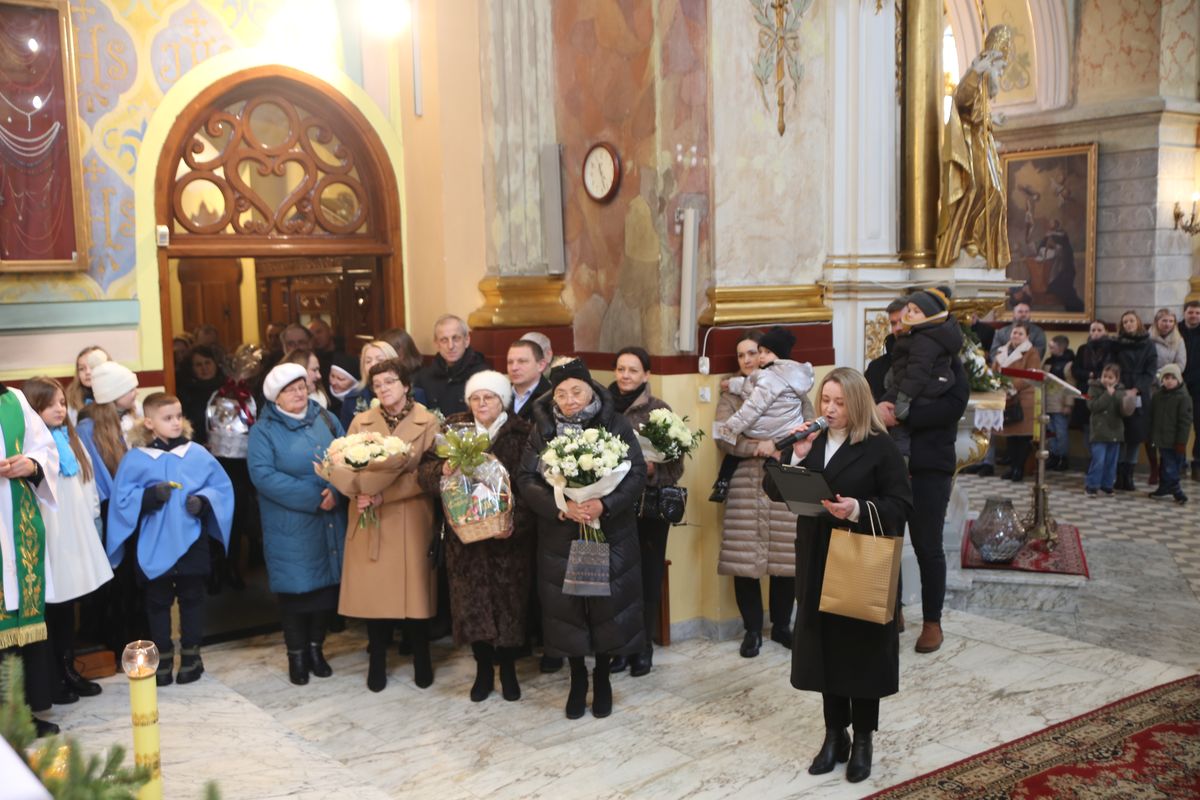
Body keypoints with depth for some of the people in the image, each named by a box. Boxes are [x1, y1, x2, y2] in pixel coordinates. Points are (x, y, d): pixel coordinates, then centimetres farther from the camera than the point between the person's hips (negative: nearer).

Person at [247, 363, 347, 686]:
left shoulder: (326, 419, 9)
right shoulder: (264, 430, -3)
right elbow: (263, 475, -16)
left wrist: (335, 491, -16)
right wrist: (312, 498, -19)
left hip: (331, 522, 4)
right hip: (290, 525, -3)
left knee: (328, 584, 8)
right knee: (296, 589, 2)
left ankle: (316, 647, 26)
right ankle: (296, 655, 19)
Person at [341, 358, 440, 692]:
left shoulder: (428, 422, -1)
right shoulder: (361, 421, 10)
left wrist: (384, 495, -19)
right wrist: (358, 493, -16)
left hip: (411, 519, -2)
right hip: (369, 519, 2)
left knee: (414, 587, 1)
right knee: (373, 589, 2)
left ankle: (421, 659, 20)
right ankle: (377, 661, 18)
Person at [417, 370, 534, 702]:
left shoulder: (522, 433, -3)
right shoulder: (454, 427, 5)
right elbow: (425, 472, 0)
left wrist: (516, 521, -21)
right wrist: (443, 469, -22)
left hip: (510, 535, -2)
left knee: (509, 601, 5)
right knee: (471, 602, 5)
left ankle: (508, 668, 25)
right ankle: (483, 668, 24)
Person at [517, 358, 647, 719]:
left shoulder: (616, 424, -3)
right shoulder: (543, 429, 0)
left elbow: (637, 474, -7)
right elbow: (526, 479, -4)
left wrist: (605, 505, -22)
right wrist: (560, 507, -20)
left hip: (610, 534, -1)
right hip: (561, 537, 1)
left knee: (608, 605, 4)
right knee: (567, 607, 6)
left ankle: (602, 678, 26)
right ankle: (578, 679, 26)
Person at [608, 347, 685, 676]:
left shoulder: (659, 410, -5)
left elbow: (676, 464, -5)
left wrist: (652, 469, -22)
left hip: (649, 505, -2)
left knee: (646, 576, 5)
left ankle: (643, 648, 19)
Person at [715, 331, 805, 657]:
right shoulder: (731, 395, 10)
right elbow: (723, 437, -4)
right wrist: (758, 448, -15)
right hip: (746, 484, 0)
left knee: (786, 558, 1)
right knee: (745, 559, -2)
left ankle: (781, 626, 19)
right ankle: (752, 630, 13)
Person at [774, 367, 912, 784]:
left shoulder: (881, 447, -9)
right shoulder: (812, 442, 7)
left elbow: (902, 505, -12)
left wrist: (858, 509, -27)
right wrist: (798, 458, -10)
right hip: (819, 562, 5)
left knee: (862, 650, 5)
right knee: (825, 647, 10)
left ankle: (862, 741, 19)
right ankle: (835, 735, 24)